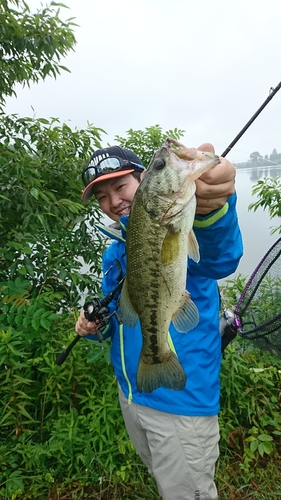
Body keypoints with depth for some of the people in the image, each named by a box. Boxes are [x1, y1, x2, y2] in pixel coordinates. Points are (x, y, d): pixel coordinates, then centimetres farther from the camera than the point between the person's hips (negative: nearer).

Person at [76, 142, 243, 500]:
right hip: (131, 394, 7)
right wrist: (95, 325, -7)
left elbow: (219, 257, -43)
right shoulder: (114, 252, 4)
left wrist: (210, 210, -65)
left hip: (182, 400, -7)